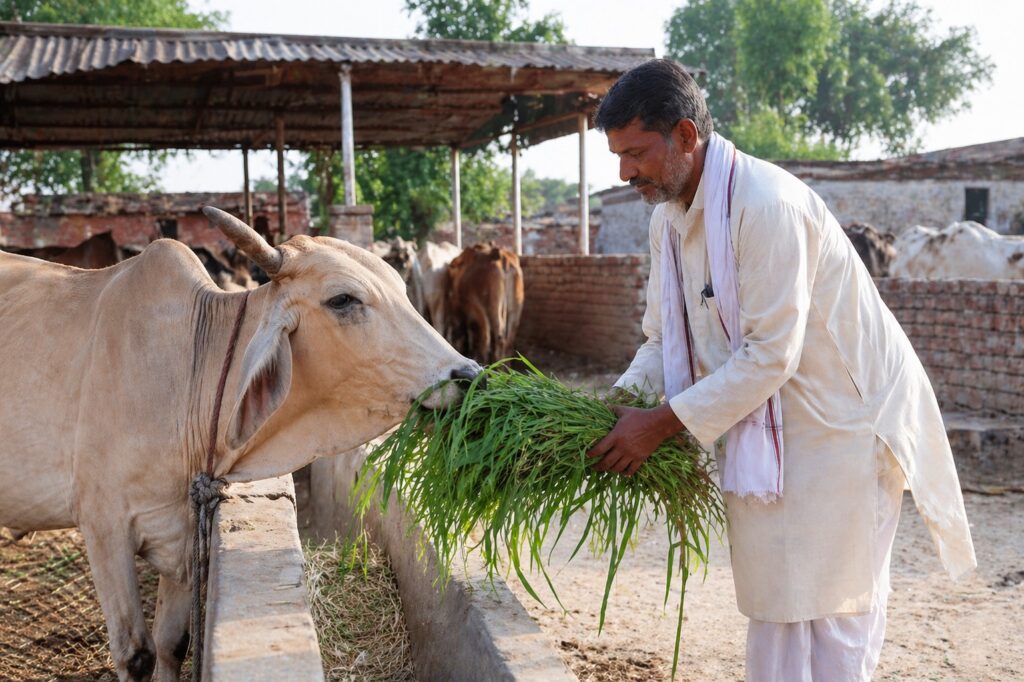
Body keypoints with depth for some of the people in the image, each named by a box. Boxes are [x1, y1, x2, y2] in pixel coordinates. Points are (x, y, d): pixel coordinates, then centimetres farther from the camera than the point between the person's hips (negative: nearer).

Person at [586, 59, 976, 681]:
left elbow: (769, 356, -27)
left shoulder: (766, 203, -26)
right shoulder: (669, 217, 2)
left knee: (831, 607, 2)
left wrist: (661, 424, -24)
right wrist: (621, 402, -8)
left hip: (843, 417, -8)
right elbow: (665, 338, 8)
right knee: (773, 602, 15)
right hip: (765, 421, 8)